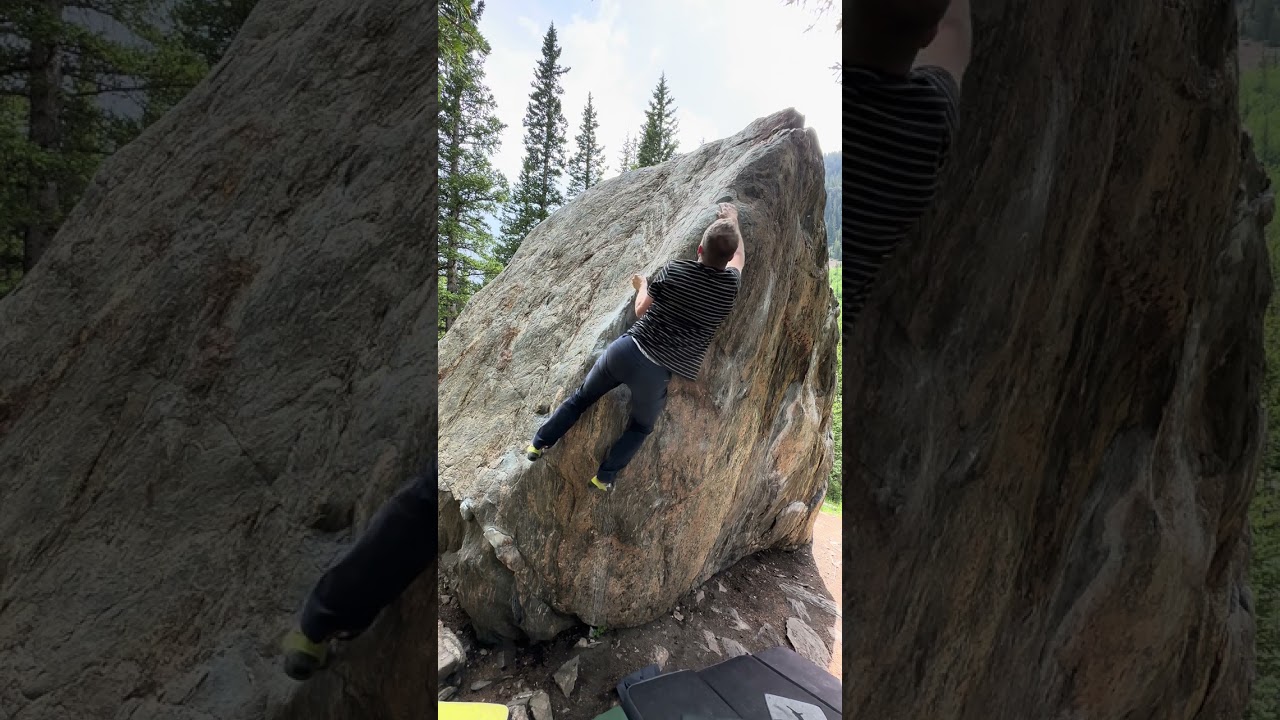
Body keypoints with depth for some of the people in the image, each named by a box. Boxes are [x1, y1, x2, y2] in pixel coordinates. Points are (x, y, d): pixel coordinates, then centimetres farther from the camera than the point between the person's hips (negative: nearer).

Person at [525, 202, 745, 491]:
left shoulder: (673, 270, -5)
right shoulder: (731, 284, -5)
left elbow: (641, 310, 8)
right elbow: (739, 258, 20)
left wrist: (641, 286, 27)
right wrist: (733, 221, 34)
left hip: (626, 350, 1)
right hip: (656, 374, -1)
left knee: (581, 398, 24)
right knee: (641, 427, 27)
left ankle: (539, 444, 33)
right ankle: (605, 477, 23)